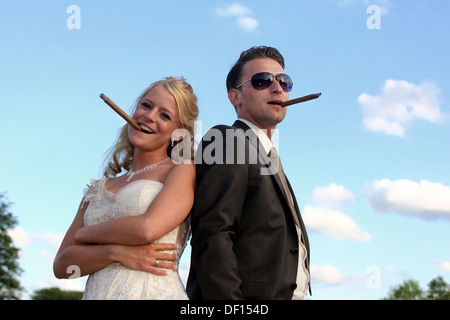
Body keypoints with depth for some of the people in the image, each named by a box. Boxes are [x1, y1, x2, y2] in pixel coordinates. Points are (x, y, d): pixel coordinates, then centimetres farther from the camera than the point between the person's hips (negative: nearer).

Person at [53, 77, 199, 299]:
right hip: (98, 293, 3)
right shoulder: (99, 188, 15)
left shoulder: (184, 170, 2)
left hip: (153, 292, -3)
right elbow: (62, 265, 9)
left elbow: (148, 228, -13)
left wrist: (84, 233, 2)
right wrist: (116, 252, -9)